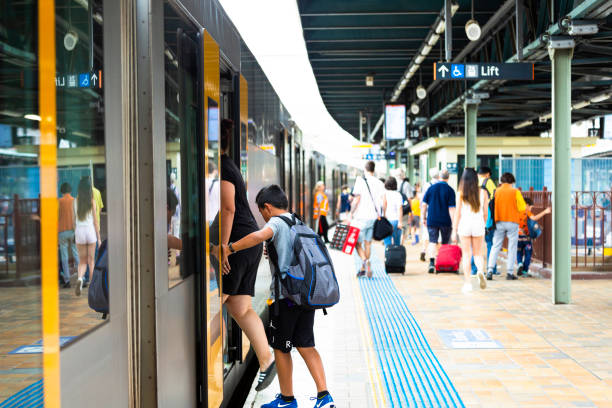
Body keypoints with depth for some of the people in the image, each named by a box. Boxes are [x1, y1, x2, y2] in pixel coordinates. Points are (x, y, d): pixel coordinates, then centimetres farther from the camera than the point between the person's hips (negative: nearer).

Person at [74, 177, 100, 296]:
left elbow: (74, 220, 5)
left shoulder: (76, 201, 0)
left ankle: (80, 278, -17)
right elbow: (95, 221, -5)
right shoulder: (92, 201, -6)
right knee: (91, 261, 9)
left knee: (82, 261, 10)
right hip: (90, 230, -2)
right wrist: (99, 238, 1)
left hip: (79, 231, 2)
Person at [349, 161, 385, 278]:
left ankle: (365, 260, -24)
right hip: (374, 217, 4)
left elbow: (357, 199, -12)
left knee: (358, 242, 2)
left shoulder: (360, 181, -7)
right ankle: (363, 268, 15)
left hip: (361, 217, -4)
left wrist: (351, 213, -5)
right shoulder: (379, 183, 6)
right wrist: (380, 215, 12)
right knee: (368, 243, 12)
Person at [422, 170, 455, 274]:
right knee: (445, 243, 12)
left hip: (432, 221, 1)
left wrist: (424, 218, 12)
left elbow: (424, 205, 3)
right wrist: (453, 223, -8)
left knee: (432, 242, 0)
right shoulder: (450, 190, -5)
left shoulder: (431, 188, 2)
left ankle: (432, 263, -18)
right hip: (446, 221, -1)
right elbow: (451, 208, -10)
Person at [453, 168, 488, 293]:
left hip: (464, 224, -1)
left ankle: (467, 283, 3)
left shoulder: (461, 193, -4)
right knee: (478, 253, 14)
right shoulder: (483, 193, 1)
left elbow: (457, 213, -4)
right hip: (478, 224, 1)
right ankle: (481, 270, -17)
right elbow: (485, 213, 5)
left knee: (466, 255, 5)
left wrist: (454, 230, 1)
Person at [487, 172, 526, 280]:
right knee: (512, 248, 5)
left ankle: (490, 270, -3)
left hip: (499, 222, 2)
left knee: (495, 247, 6)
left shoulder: (496, 191, 2)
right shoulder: (515, 191, -4)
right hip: (512, 222, -2)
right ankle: (510, 273, 3)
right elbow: (522, 207, -4)